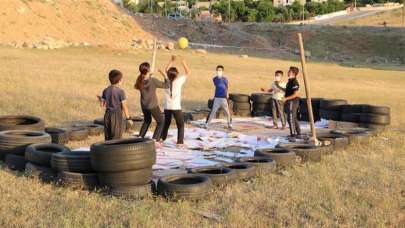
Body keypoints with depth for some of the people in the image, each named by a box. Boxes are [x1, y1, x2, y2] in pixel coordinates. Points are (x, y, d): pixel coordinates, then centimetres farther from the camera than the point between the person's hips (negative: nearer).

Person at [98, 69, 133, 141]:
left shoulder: (105, 91, 4)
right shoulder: (120, 91, -12)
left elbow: (102, 104, 7)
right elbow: (124, 106, -12)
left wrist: (99, 99, 29)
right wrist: (128, 118, -5)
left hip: (108, 115, 5)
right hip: (117, 116, -5)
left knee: (108, 138, 12)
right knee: (116, 138, 1)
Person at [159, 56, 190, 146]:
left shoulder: (167, 80, 1)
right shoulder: (178, 81, -11)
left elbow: (166, 70, 18)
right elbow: (188, 72, 0)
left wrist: (172, 61, 19)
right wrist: (184, 64, 10)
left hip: (167, 107, 5)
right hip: (176, 107, -5)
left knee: (166, 124, 18)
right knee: (180, 125, 6)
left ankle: (161, 139, 19)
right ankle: (180, 141, 0)